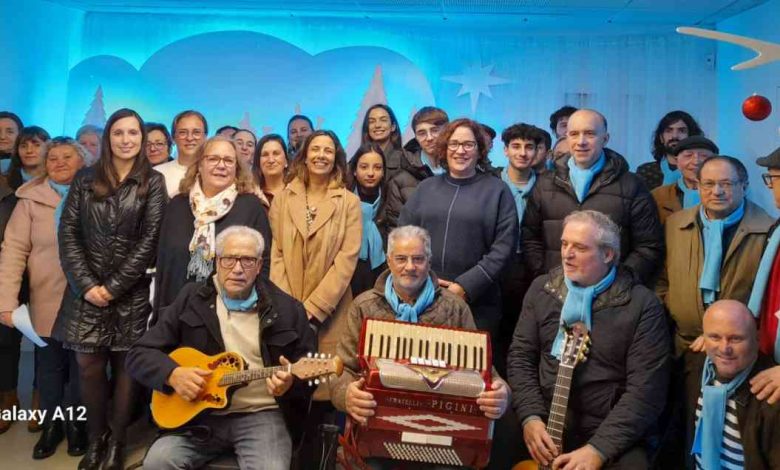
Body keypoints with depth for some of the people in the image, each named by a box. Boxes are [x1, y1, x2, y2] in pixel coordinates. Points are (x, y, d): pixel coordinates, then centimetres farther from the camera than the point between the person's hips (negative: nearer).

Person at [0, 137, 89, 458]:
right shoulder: (32, 199, -2)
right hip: (47, 302, 0)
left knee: (82, 364, 10)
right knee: (49, 365, 12)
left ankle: (76, 424, 29)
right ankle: (52, 424, 31)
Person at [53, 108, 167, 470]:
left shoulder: (153, 182, 1)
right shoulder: (85, 179, 8)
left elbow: (150, 239, -6)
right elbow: (67, 233, 2)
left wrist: (113, 287, -10)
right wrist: (85, 284, -9)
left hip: (132, 291, -2)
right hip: (87, 290, 2)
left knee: (125, 365, 3)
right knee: (88, 365, 3)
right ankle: (95, 438, 21)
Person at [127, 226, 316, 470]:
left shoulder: (287, 309, 2)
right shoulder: (191, 299, 5)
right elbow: (139, 354, 6)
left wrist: (290, 384, -18)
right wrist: (173, 374, -13)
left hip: (262, 414, -1)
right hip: (199, 414, 2)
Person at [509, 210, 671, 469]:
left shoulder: (643, 305, -7)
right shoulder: (541, 289, 6)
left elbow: (646, 390, -11)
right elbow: (520, 356, 6)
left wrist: (598, 449, -17)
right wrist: (530, 417, -8)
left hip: (612, 439, -3)